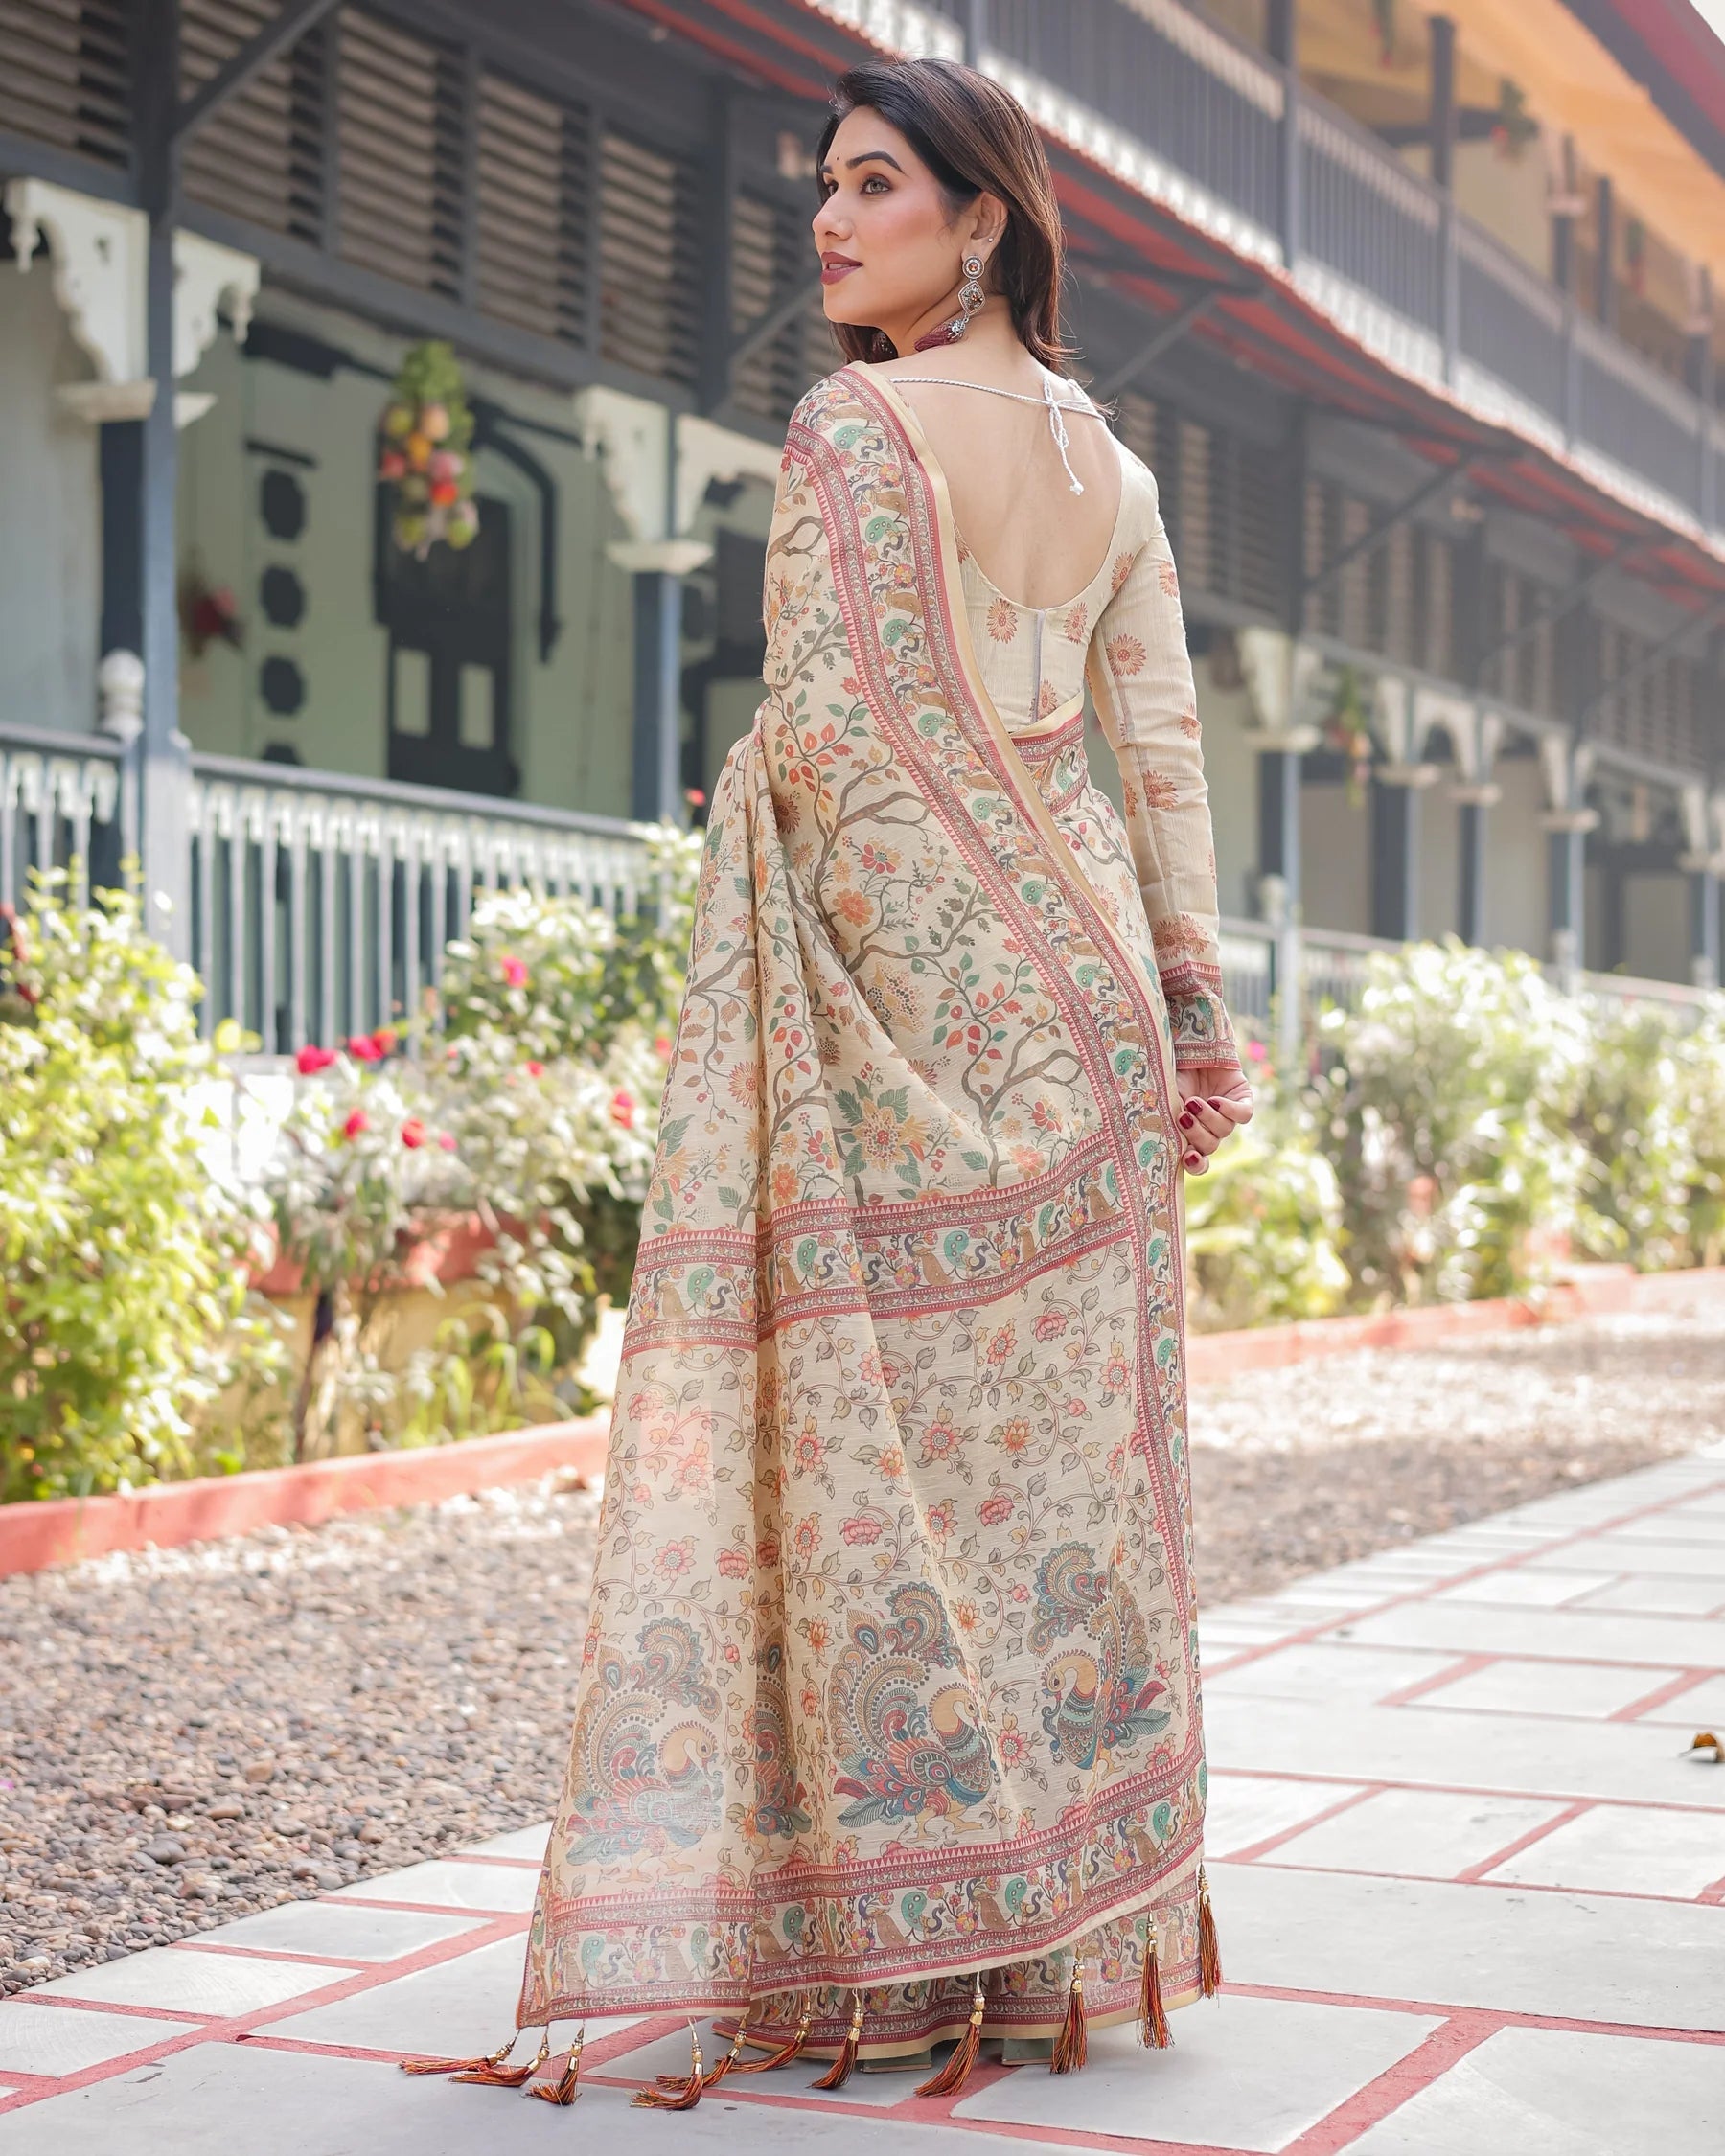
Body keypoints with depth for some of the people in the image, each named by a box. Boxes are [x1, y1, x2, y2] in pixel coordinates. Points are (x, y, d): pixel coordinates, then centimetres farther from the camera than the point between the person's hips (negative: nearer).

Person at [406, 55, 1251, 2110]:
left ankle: (906, 1941, 2)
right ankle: (1083, 1924, 16)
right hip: (1080, 972, 7)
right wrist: (1195, 1002, 12)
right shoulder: (1109, 459, 13)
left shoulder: (855, 422, -8)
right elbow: (1164, 746, 11)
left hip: (911, 979, -7)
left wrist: (742, 807, 4)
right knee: (1068, 1436, 9)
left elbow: (824, 729, -15)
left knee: (898, 1434, -3)